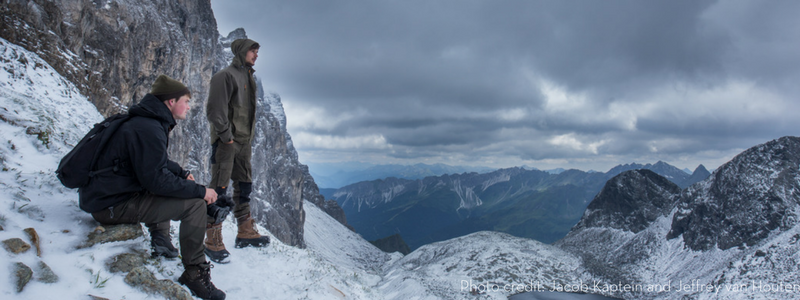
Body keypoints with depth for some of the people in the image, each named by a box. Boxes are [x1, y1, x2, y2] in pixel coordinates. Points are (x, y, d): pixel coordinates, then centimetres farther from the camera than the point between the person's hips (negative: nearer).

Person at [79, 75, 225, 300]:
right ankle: (195, 274, -9)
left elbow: (155, 162, 26)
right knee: (195, 203, -18)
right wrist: (200, 190, -19)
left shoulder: (146, 122, 11)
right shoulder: (148, 129, -21)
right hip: (113, 206, -11)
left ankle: (160, 240, 24)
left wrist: (182, 173, 14)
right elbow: (156, 179, -26)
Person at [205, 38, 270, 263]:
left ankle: (245, 232, 24)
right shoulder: (226, 75, -9)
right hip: (226, 142, -9)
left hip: (244, 142, 9)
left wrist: (249, 137, 15)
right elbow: (215, 109, -16)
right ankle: (213, 241, -3)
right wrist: (226, 135, -18)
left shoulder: (247, 77, 19)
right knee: (219, 189, -7)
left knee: (244, 187, 14)